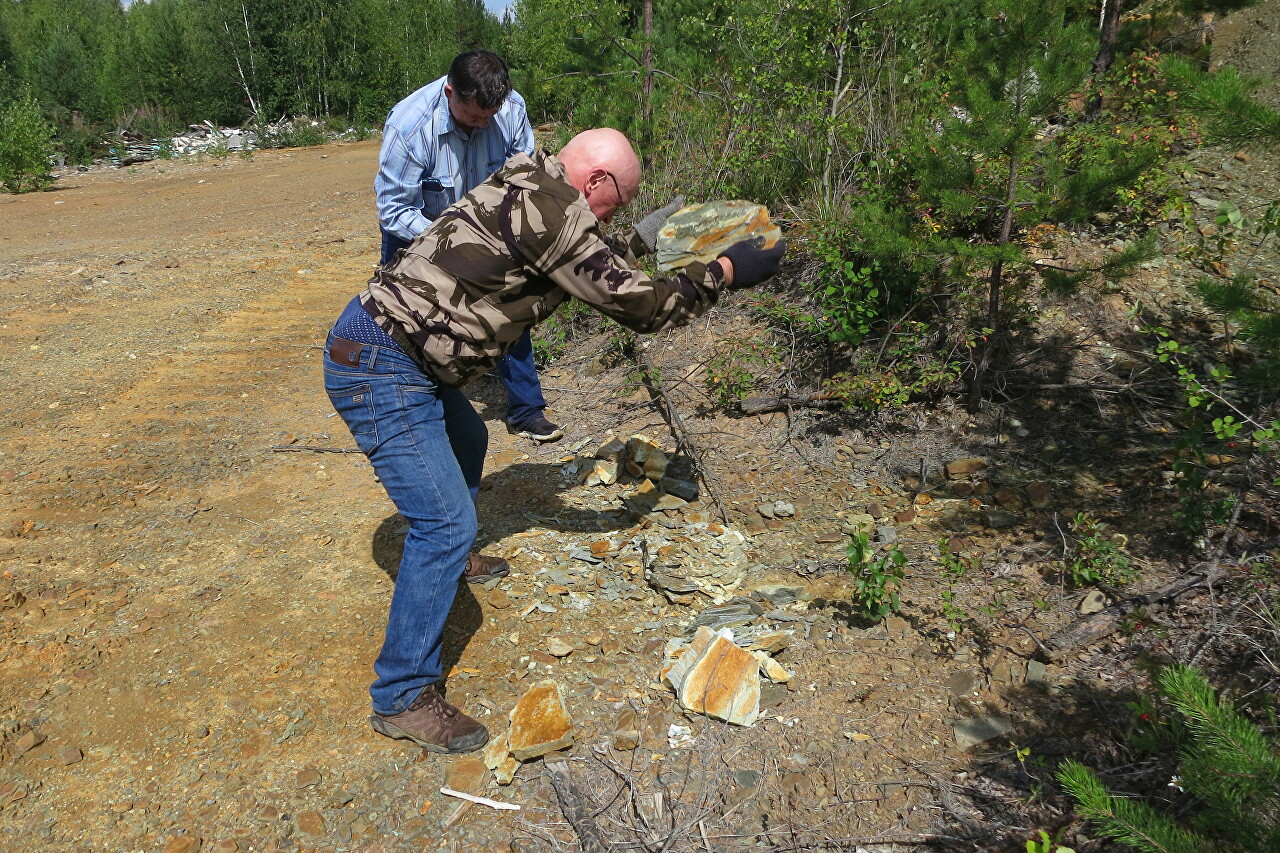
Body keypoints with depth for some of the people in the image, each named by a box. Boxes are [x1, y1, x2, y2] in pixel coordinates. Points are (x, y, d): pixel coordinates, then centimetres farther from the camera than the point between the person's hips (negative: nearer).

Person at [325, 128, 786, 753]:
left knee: (467, 443, 31)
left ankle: (448, 560, 53)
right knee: (448, 522, -11)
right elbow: (634, 303, -15)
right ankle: (402, 697, 1)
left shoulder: (531, 190, 12)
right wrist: (726, 271, -4)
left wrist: (643, 240, 29)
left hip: (395, 355, 11)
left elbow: (594, 267, 29)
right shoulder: (550, 206, -19)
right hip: (377, 370, -11)